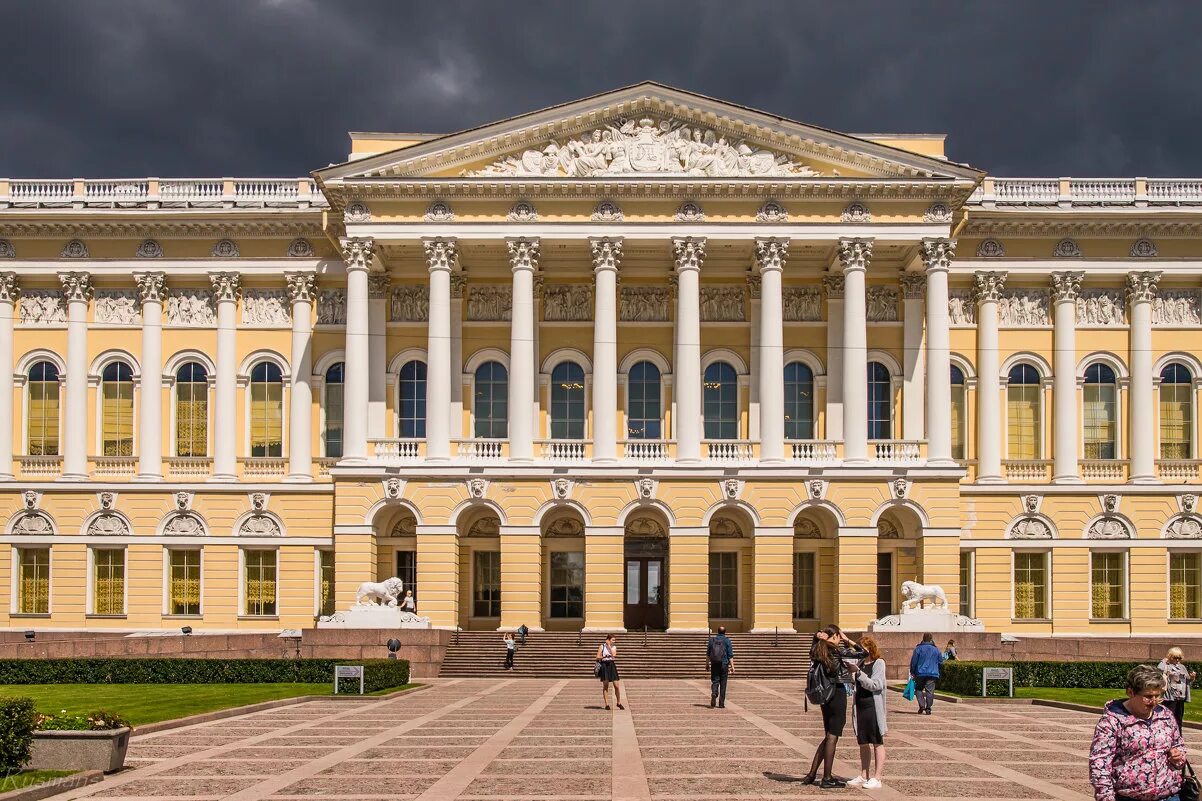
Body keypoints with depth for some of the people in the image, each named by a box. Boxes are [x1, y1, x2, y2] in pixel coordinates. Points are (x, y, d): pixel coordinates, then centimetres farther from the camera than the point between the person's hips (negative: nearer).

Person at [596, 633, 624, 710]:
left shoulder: (614, 647, 9)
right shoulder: (602, 646, 3)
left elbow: (613, 655, -12)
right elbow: (597, 658, 0)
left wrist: (609, 646, -8)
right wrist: (604, 656, -17)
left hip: (612, 665, 2)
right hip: (604, 666, -2)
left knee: (617, 686, -1)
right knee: (605, 686, 1)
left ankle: (619, 703, 13)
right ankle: (606, 704, 8)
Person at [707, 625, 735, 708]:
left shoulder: (712, 640, 4)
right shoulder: (727, 640, -3)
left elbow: (708, 654, 8)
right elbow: (730, 655, -8)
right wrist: (732, 666, -7)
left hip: (714, 664, 1)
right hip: (724, 665, -1)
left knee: (715, 682, 3)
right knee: (723, 684, 7)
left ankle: (714, 695, -26)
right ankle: (721, 703, 8)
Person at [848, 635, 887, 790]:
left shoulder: (878, 663, -7)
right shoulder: (861, 664, 11)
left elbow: (875, 685, -16)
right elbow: (858, 686, 20)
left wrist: (858, 672, -22)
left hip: (873, 707, -7)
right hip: (860, 707, 7)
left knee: (877, 743, 0)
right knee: (863, 743, 11)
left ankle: (876, 778, 1)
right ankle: (864, 776, 19)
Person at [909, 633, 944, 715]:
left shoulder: (918, 649, -2)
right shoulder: (936, 649, 4)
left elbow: (913, 661, -1)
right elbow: (941, 662, 12)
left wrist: (912, 672, 10)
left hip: (920, 673, -1)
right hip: (933, 674, 1)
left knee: (919, 689, 11)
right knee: (930, 691, 1)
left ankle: (921, 706, -4)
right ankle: (928, 708, -3)